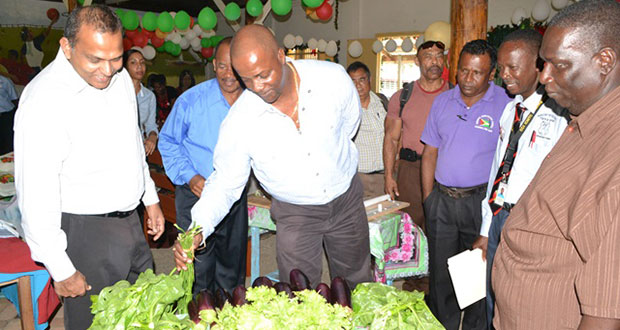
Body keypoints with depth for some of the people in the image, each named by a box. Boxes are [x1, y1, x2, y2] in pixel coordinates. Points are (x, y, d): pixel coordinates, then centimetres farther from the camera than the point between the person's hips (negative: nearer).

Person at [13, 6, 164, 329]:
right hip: (84, 231, -7)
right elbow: (36, 195, -21)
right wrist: (61, 270, -17)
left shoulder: (120, 78, 2)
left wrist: (150, 197, 18)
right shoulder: (45, 99, -22)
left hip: (130, 220, 7)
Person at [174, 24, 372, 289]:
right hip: (294, 214, -1)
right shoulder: (238, 121, -22)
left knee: (358, 283, 21)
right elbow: (225, 181, -11)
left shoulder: (332, 78, -20)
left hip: (347, 200, 2)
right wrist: (198, 229, -25)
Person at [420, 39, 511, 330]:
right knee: (439, 268, 13)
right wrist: (428, 197, 5)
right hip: (441, 198, 4)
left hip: (481, 199, -3)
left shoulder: (505, 104, -6)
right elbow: (430, 152, 10)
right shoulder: (442, 101, 7)